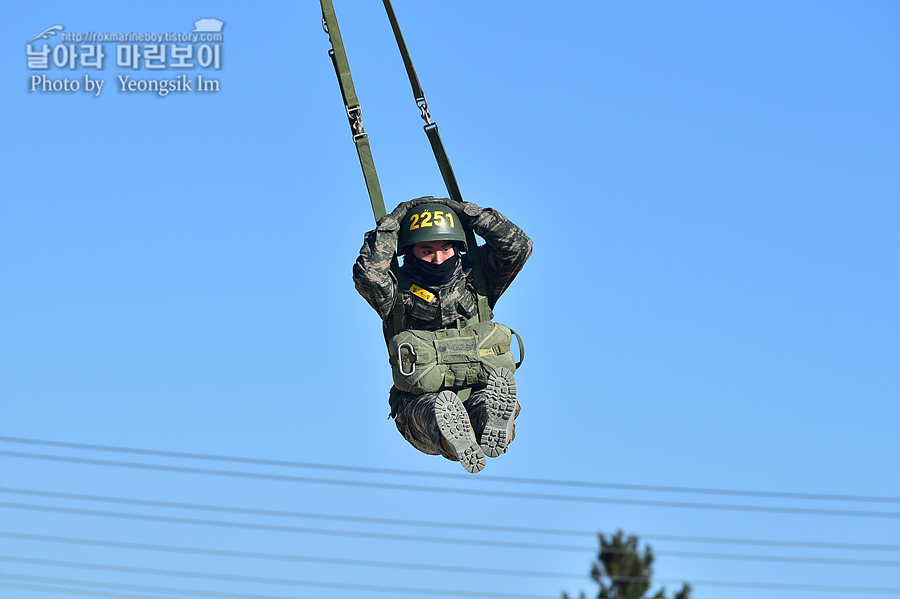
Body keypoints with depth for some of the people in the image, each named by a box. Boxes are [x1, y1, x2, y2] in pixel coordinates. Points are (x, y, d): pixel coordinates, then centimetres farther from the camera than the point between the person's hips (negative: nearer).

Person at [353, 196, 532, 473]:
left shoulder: (473, 281, 9)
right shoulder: (397, 293, 1)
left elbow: (517, 246, -2)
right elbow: (367, 273, -20)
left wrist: (463, 211, 0)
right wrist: (394, 220, -9)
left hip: (478, 398, 2)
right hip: (419, 406, -2)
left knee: (501, 380, -31)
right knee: (444, 404, -37)